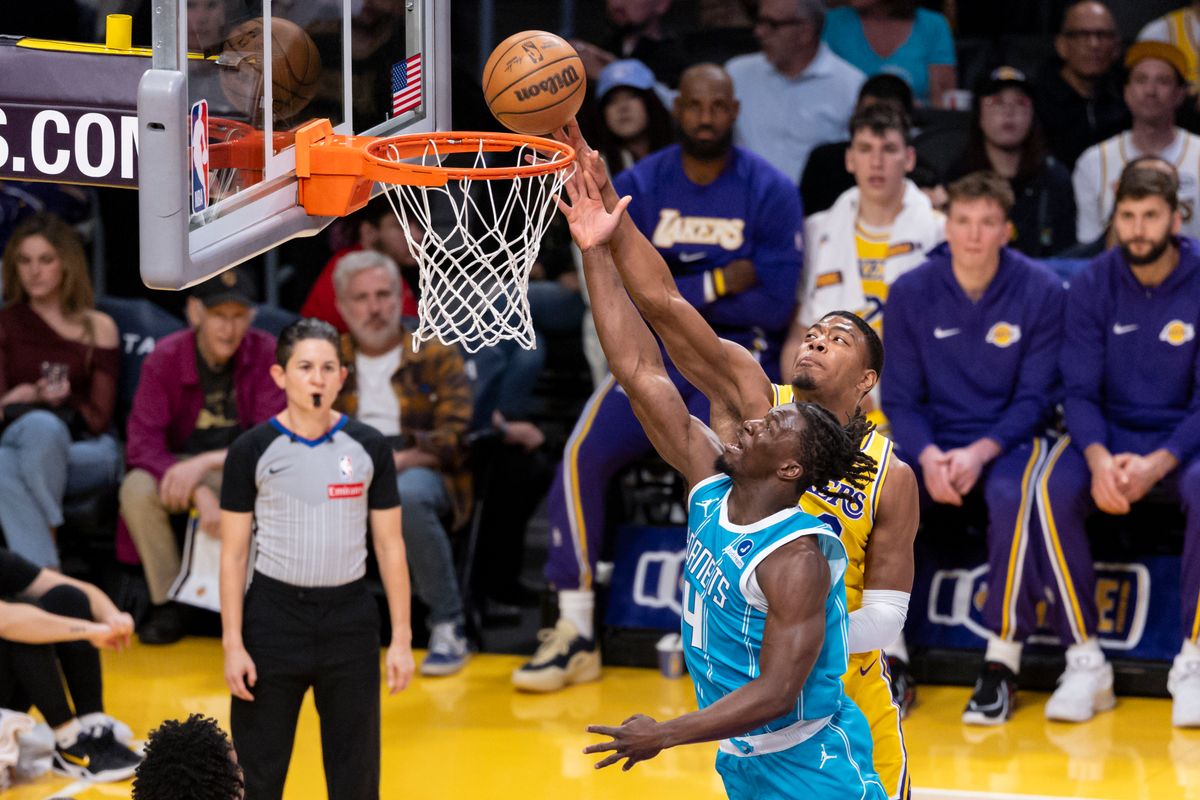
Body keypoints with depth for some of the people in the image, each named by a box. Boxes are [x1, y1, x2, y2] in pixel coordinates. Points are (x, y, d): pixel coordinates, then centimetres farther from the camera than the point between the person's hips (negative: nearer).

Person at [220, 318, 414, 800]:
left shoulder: (369, 448, 2)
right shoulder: (252, 450, -3)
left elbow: (390, 547, 6)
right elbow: (233, 554, -1)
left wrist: (401, 639, 1)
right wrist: (232, 645, -7)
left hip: (350, 618, 2)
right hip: (274, 617, -2)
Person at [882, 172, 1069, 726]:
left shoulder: (1041, 291, -5)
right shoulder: (910, 293, 0)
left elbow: (1035, 396, -5)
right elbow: (900, 398, 1)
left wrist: (979, 453, -20)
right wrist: (928, 456, -19)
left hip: (1009, 439, -2)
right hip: (932, 441, 2)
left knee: (1011, 494, -36)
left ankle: (1002, 664, -27)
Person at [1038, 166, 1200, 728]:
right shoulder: (1093, 286, -1)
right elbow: (1080, 391, -4)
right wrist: (1099, 459, -25)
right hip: (1109, 434, 2)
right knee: (1054, 489, -30)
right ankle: (1085, 662, -22)